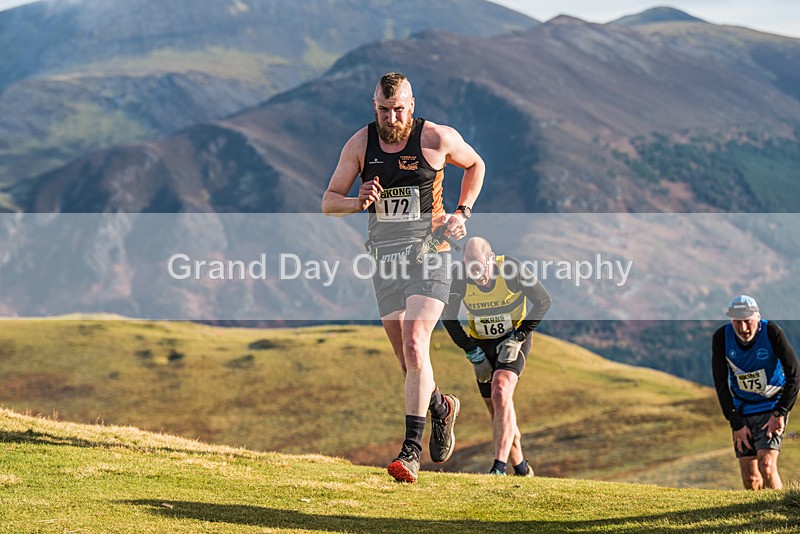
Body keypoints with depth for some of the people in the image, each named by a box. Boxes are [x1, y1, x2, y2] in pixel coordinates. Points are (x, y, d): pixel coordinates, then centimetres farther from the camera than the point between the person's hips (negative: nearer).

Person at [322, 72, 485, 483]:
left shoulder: (437, 138, -5)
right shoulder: (360, 145, 1)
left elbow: (475, 164, 15)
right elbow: (328, 202, 3)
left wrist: (461, 213, 3)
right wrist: (358, 202, -18)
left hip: (429, 253, -3)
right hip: (385, 255, 3)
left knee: (414, 346, -19)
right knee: (407, 360, 6)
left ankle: (412, 450, -18)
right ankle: (441, 407, 37)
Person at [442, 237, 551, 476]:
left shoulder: (513, 270, -24)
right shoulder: (460, 279, -18)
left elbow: (543, 301, -10)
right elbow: (448, 317, -3)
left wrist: (517, 338, -15)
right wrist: (472, 351, -7)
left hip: (513, 340, -3)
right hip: (481, 343, 3)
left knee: (501, 394, -26)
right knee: (497, 412, 4)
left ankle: (499, 467, -30)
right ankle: (522, 470, 21)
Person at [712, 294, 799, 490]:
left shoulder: (772, 332, -18)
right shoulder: (721, 337, -11)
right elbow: (721, 384, -5)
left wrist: (780, 414, -15)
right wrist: (736, 423, -9)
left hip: (772, 406, -3)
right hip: (742, 410, 3)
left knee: (766, 464, -20)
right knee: (750, 477, -2)